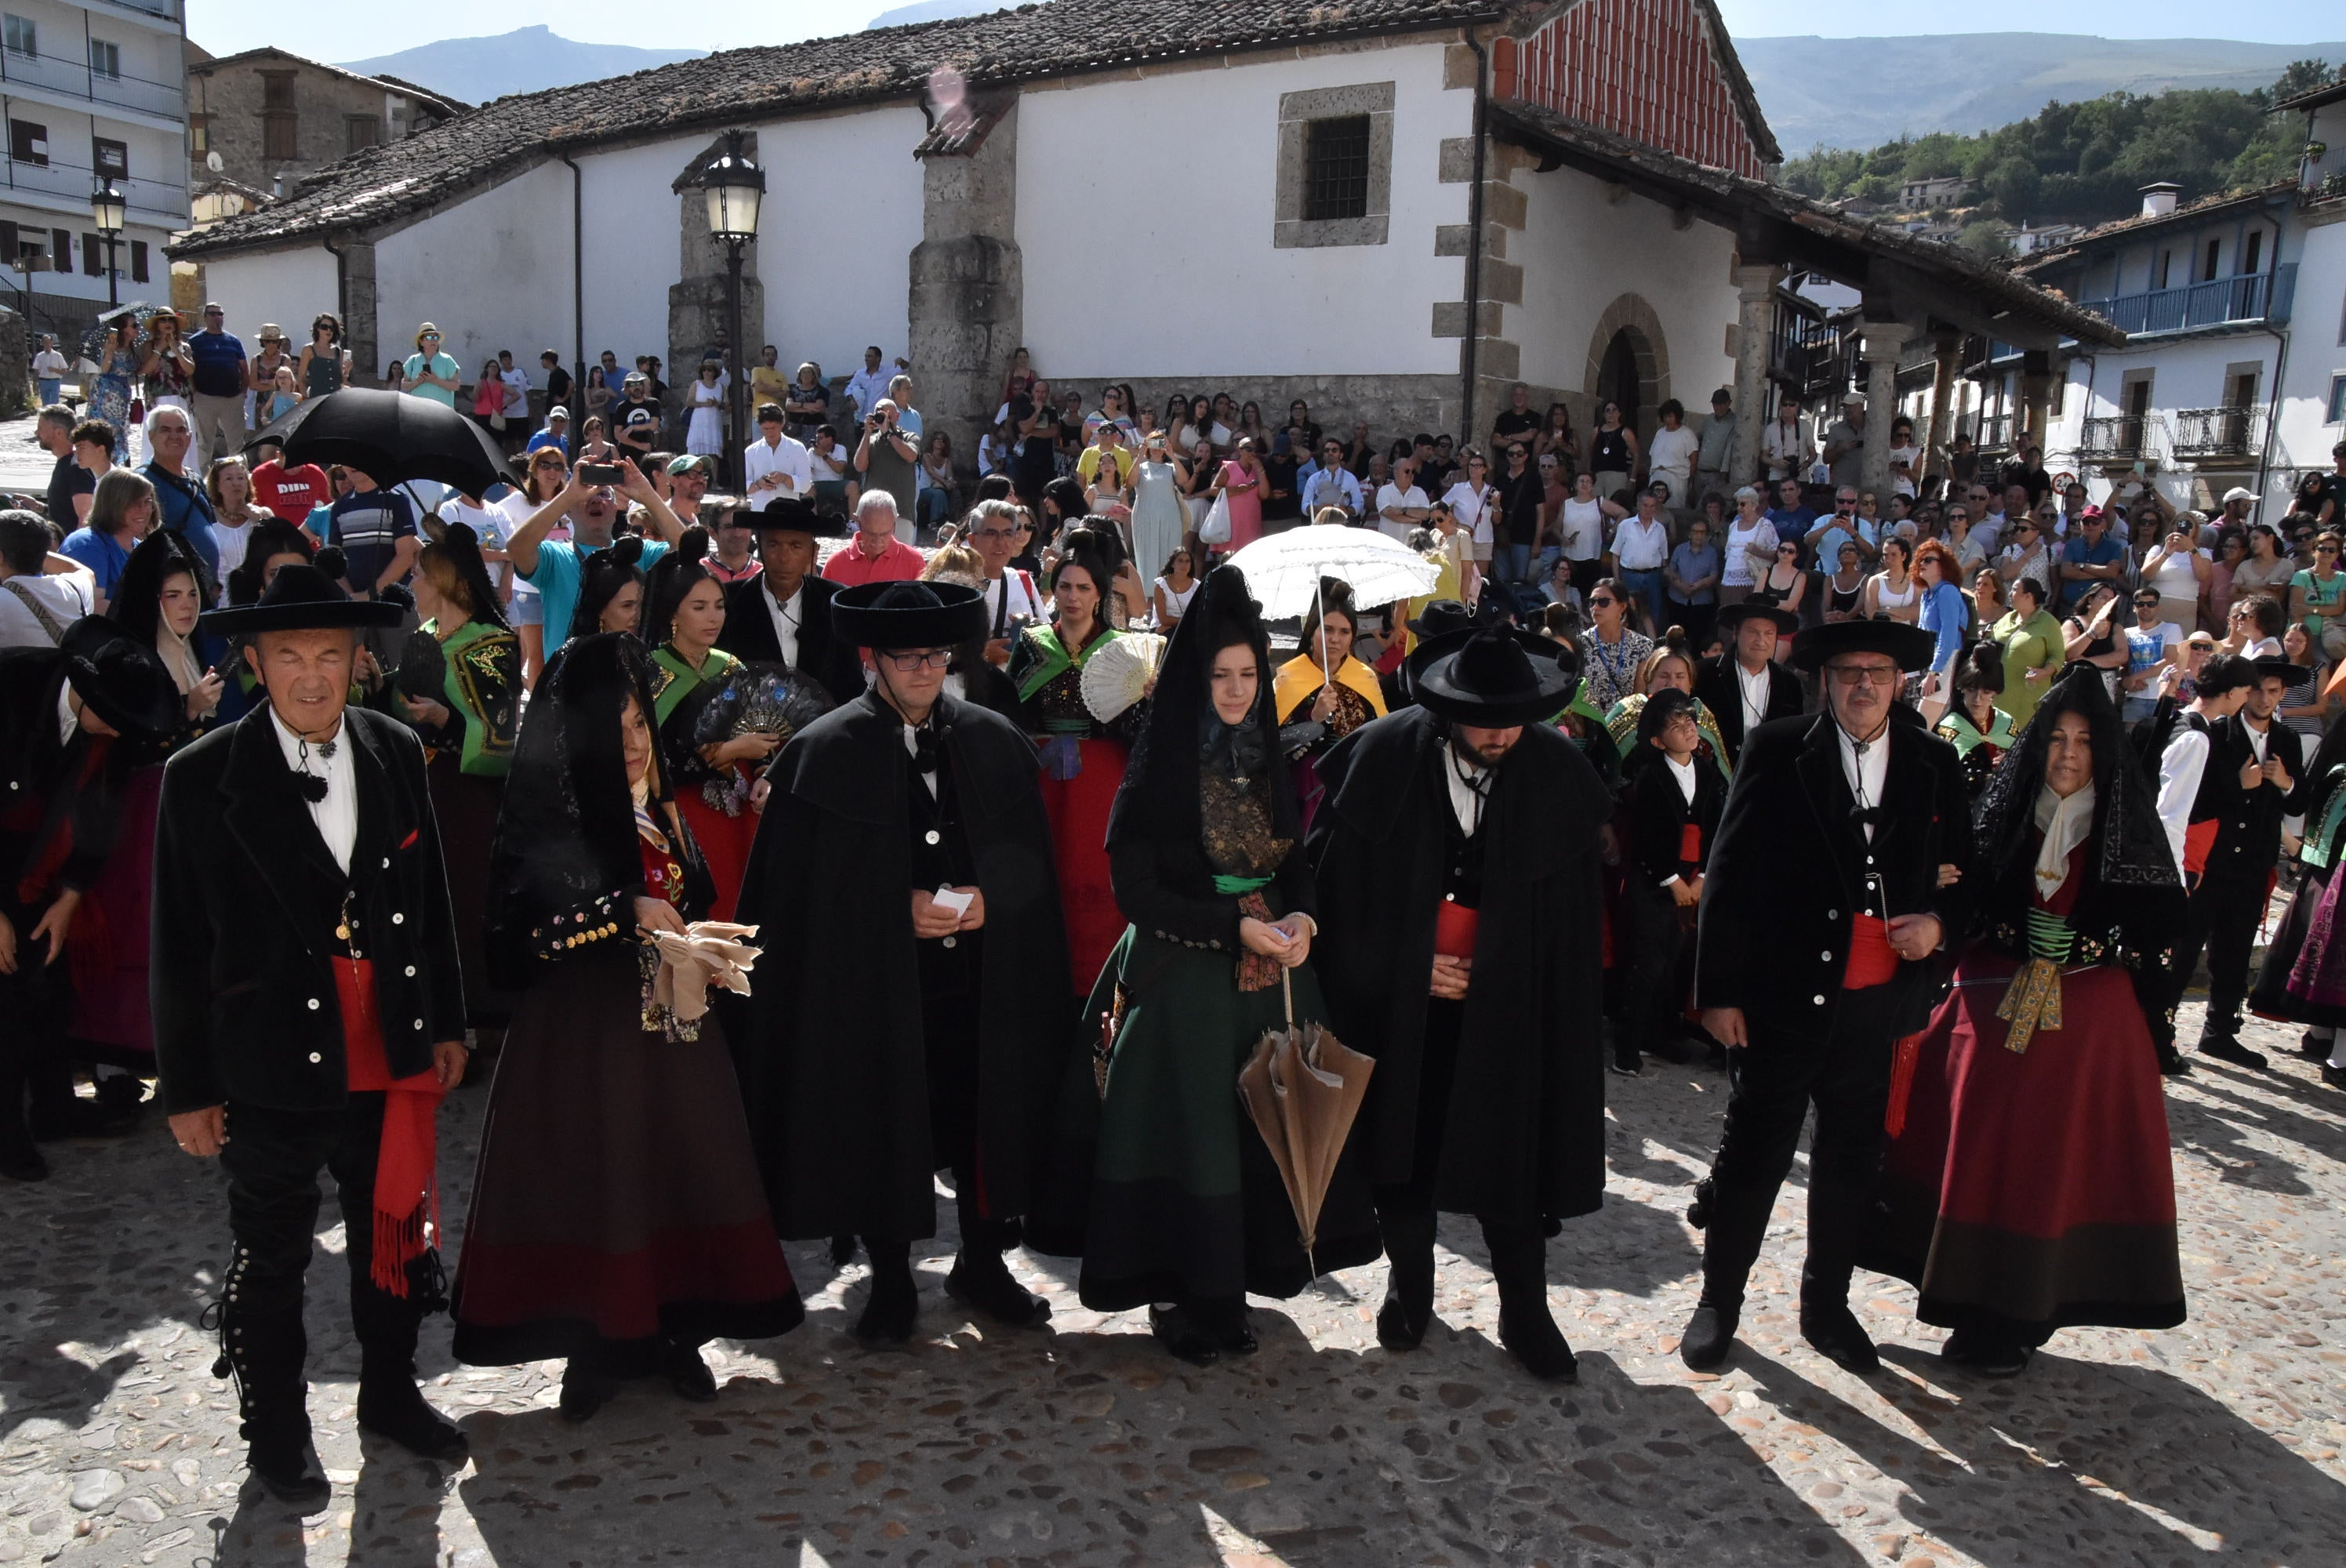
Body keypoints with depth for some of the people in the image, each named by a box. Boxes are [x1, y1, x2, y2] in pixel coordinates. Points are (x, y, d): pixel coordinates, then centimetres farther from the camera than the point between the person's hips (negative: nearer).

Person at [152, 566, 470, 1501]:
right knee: (271, 1259, 14)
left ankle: (390, 1394, 41)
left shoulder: (396, 752, -1)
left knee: (395, 1239, 19)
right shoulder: (203, 778, -11)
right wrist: (188, 1087, -3)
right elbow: (179, 948, -6)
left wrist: (446, 1022, 11)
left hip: (391, 1062, 4)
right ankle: (275, 1430, 35)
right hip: (271, 1070, -3)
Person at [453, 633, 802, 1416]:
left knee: (678, 1169, 8)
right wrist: (628, 914, -19)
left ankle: (673, 1332, 22)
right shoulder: (548, 821, -11)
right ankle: (596, 1349, 19)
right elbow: (520, 930, -18)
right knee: (591, 1179, 3)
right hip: (585, 1030, -5)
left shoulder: (660, 811, 7)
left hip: (672, 1026, 5)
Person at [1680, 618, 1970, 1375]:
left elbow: (1962, 872, 15)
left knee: (1851, 1166, 16)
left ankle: (1826, 1304, 35)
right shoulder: (1777, 751, -6)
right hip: (1781, 1000, -3)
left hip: (1877, 1006, 4)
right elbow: (1729, 876, -6)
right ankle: (1719, 1301, 24)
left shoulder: (1935, 764, 5)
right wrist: (1719, 991, -9)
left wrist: (1939, 921, -7)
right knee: (1752, 1157, 6)